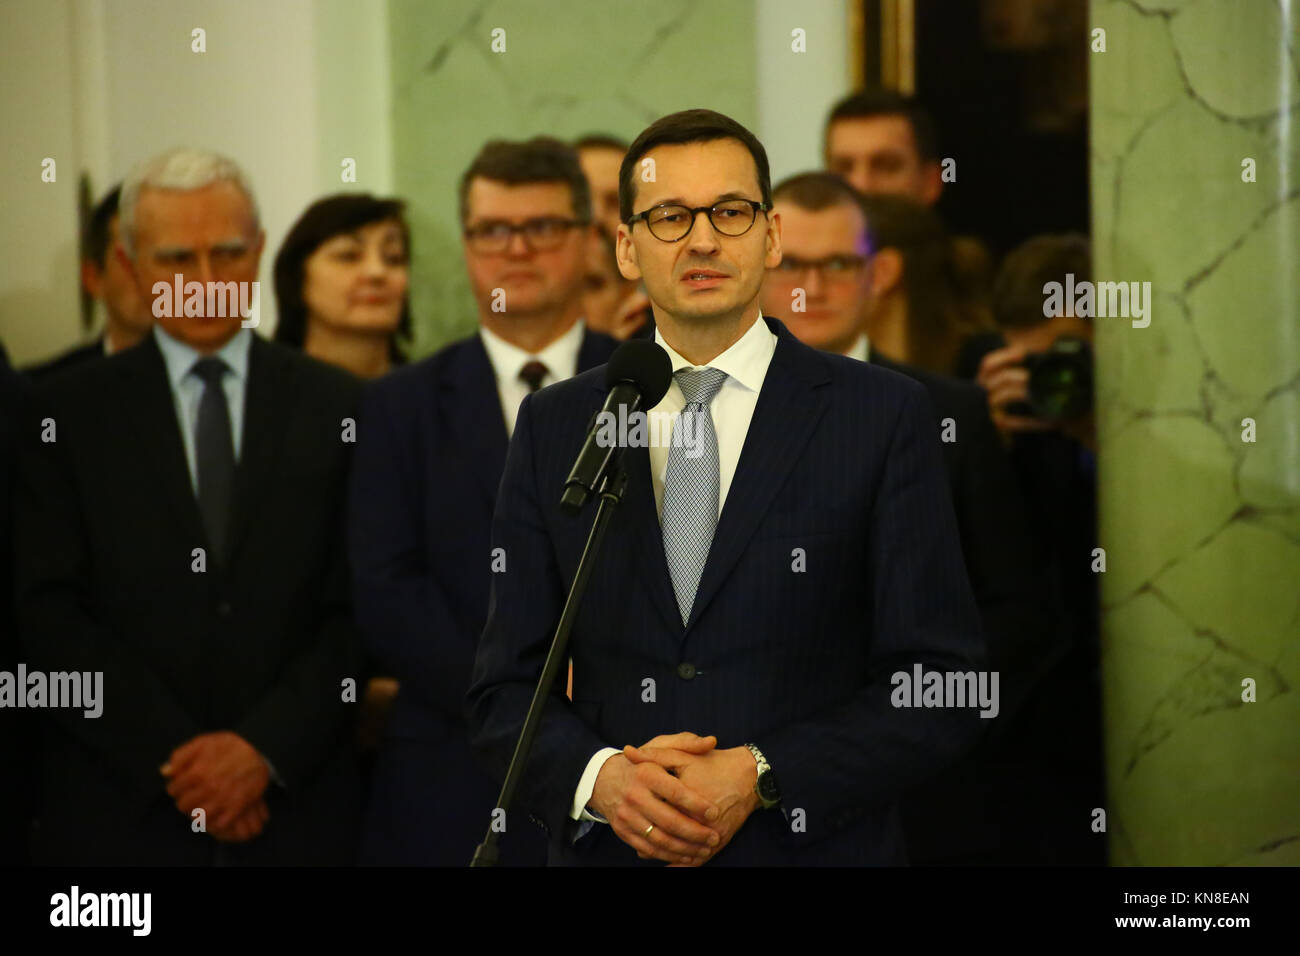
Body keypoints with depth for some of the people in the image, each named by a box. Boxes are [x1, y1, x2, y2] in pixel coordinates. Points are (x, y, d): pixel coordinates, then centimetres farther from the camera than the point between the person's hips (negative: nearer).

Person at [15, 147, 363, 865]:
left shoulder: (338, 408, 5)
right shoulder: (70, 415, 4)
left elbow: (361, 610, 1)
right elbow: (49, 612, -3)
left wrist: (266, 747, -11)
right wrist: (172, 757, -11)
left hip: (297, 809, 1)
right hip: (119, 812, -1)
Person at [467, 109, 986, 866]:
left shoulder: (884, 417, -3)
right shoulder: (554, 428, 4)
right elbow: (507, 688, 4)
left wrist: (761, 778, -17)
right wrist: (599, 777, -15)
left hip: (814, 846, -2)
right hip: (609, 849, 2)